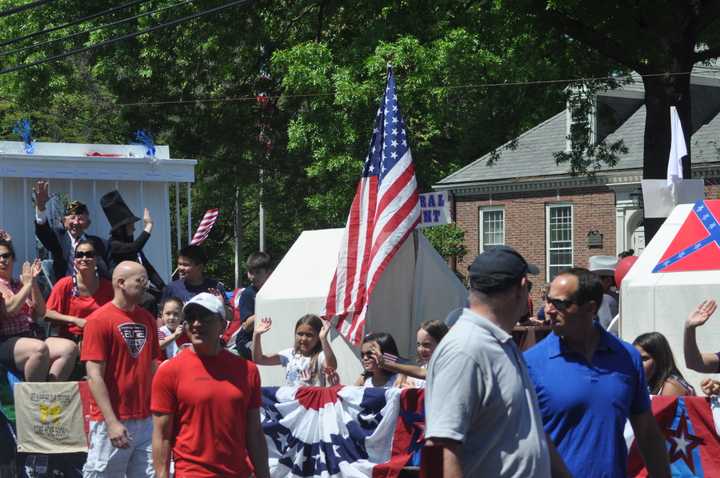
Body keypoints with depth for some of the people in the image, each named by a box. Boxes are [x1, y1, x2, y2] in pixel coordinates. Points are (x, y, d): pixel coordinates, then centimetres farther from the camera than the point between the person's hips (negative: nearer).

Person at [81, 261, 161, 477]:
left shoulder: (147, 319, 11)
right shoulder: (99, 320, -8)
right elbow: (95, 376, -12)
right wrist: (112, 422, -18)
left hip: (146, 421, 6)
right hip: (112, 422, -6)